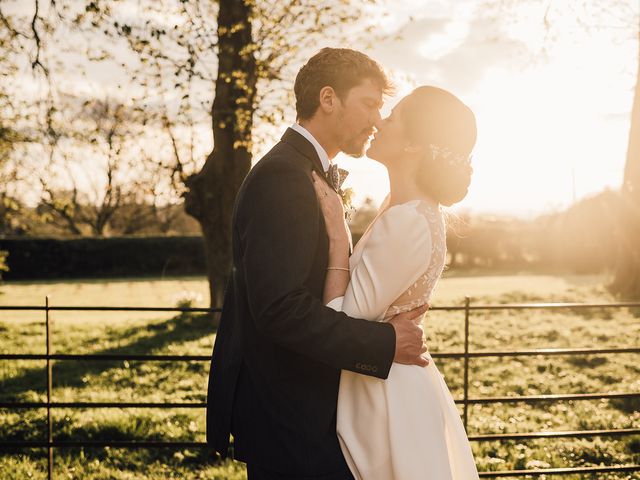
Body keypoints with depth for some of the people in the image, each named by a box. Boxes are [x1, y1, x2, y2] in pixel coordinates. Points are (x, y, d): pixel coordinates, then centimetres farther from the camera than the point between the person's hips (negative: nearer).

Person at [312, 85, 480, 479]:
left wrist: (337, 234, -19)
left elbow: (341, 322, -21)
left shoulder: (406, 223, -26)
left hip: (388, 401, -9)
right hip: (397, 385, 9)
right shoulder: (418, 211, 4)